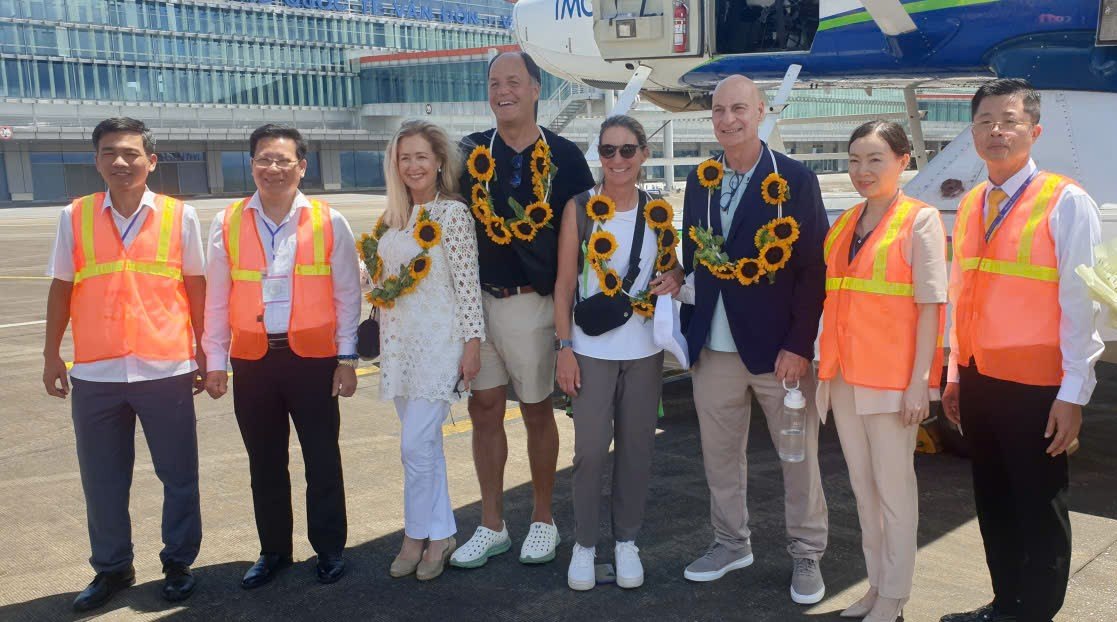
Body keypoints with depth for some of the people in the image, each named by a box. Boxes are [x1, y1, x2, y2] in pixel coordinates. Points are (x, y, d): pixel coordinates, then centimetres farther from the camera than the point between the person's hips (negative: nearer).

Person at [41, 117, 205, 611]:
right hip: (95, 373, 2)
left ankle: (178, 564, 25)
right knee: (102, 480, 12)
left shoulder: (180, 216, 0)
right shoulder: (74, 217, 3)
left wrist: (202, 351, 3)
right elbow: (61, 289, 8)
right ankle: (112, 568, 28)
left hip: (166, 368, -1)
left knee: (178, 475, 8)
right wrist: (51, 354, 7)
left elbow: (196, 288, 4)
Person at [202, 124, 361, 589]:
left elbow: (347, 295, 1)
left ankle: (329, 549, 23)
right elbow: (217, 300, 6)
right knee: (264, 463, 13)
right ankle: (273, 550, 29)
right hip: (252, 360, 2)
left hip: (313, 357, -2)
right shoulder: (227, 224, 3)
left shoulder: (328, 223, -2)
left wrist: (347, 358, -1)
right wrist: (215, 361, 4)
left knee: (322, 461, 7)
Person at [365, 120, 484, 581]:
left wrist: (473, 343, -14)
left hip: (438, 342, -7)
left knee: (416, 445, -6)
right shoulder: (394, 217, 11)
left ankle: (417, 536, 12)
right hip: (400, 343, 7)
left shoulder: (452, 213, -9)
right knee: (424, 444, 13)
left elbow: (467, 283, -12)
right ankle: (441, 533, 24)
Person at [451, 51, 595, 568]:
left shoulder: (564, 156, -1)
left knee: (537, 411, 8)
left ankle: (543, 520, 24)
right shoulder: (471, 153, 6)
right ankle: (492, 526, 20)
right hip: (476, 299, 3)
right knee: (484, 410, 8)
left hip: (532, 303, -3)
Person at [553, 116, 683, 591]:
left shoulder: (659, 212, 4)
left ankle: (626, 540, 25)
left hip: (645, 349, 3)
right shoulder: (580, 208, -3)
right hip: (592, 349, -2)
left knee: (636, 447, 9)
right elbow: (565, 284, -3)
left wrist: (674, 279, -8)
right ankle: (584, 543, 18)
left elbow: (671, 268, 17)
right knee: (590, 450, 0)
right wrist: (565, 347, -8)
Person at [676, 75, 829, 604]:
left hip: (779, 346, -4)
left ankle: (806, 554, 24)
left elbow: (814, 268, -8)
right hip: (713, 347, 4)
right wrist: (690, 331, 5)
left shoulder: (796, 179, -6)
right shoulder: (699, 180, 7)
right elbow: (692, 258, 11)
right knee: (719, 454, 14)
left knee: (798, 455, 7)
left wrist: (799, 344, -14)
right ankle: (731, 542, 32)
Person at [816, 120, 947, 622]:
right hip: (844, 374, 6)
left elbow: (930, 306, -9)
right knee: (862, 486, 13)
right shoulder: (844, 224, 11)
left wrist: (919, 381, -14)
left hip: (892, 376, -6)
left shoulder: (920, 221, -7)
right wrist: (827, 367, 9)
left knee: (893, 487, 3)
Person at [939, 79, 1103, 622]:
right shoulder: (969, 206, 9)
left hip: (1035, 385, -6)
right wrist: (955, 376, 13)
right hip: (977, 380, 6)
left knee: (1038, 509, 7)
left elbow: (1081, 303, -12)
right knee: (993, 501, 16)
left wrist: (1072, 394, -14)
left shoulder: (1065, 202, -10)